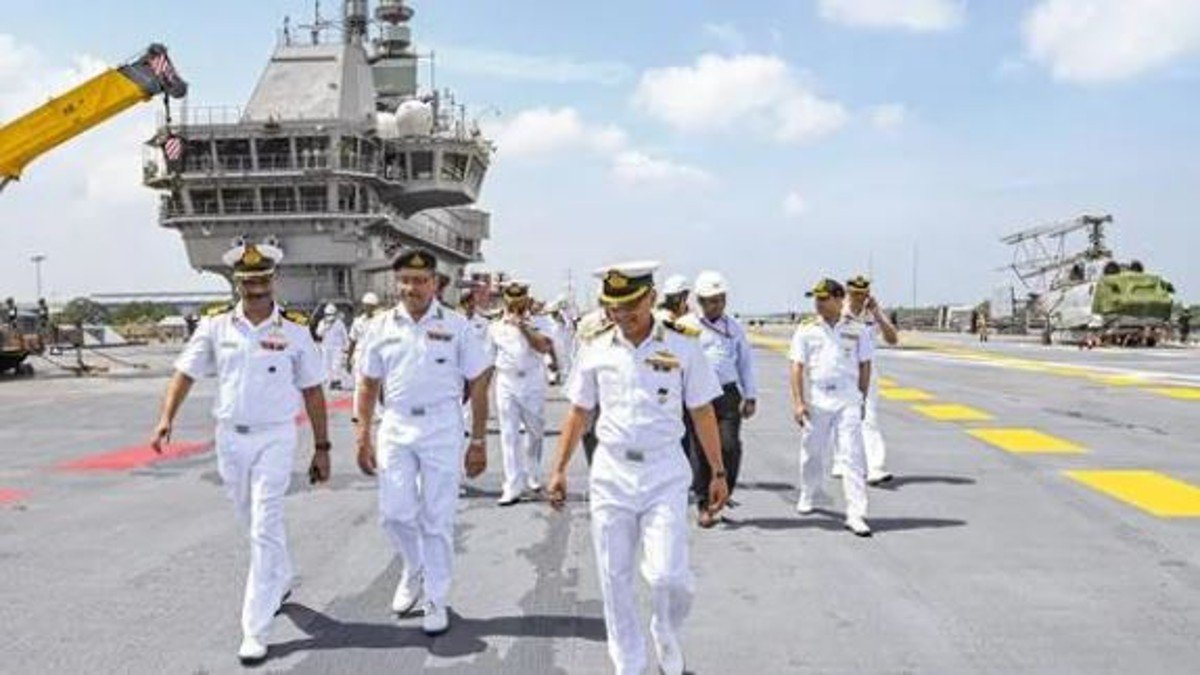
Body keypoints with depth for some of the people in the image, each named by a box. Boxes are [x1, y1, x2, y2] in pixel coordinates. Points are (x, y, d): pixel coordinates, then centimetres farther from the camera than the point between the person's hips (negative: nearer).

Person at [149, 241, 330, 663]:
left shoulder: (294, 329, -5)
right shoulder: (216, 324, 0)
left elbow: (312, 391, -1)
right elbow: (186, 373, -1)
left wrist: (321, 448, 0)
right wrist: (167, 418, -17)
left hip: (275, 438, -3)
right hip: (229, 438, 3)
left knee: (265, 529, -7)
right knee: (253, 524, 19)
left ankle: (255, 631, -2)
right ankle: (281, 581, 45)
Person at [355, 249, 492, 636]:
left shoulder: (455, 325, -3)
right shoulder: (384, 326, 4)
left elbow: (478, 384, -1)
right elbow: (369, 384, 10)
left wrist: (479, 441, -2)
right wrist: (364, 437, 6)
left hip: (442, 428, -2)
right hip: (396, 427, 2)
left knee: (437, 519, 4)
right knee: (395, 512, 1)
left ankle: (436, 601, 18)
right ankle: (413, 570, 32)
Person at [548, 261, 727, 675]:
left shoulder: (683, 350, -2)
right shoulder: (595, 352, 3)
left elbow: (703, 414, 3)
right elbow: (578, 413, 10)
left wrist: (718, 473, 5)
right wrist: (559, 469, 8)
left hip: (664, 473, -2)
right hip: (610, 473, 2)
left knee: (667, 574, -10)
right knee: (614, 577, 7)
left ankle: (666, 634, 23)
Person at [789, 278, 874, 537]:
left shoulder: (856, 330, 4)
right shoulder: (806, 329, 2)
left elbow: (865, 365, 10)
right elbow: (797, 367, -1)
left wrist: (862, 399, 9)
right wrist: (798, 401, -8)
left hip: (847, 401, 0)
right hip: (815, 401, 1)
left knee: (853, 455, -6)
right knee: (813, 452, 12)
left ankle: (855, 514, -7)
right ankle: (809, 496, 36)